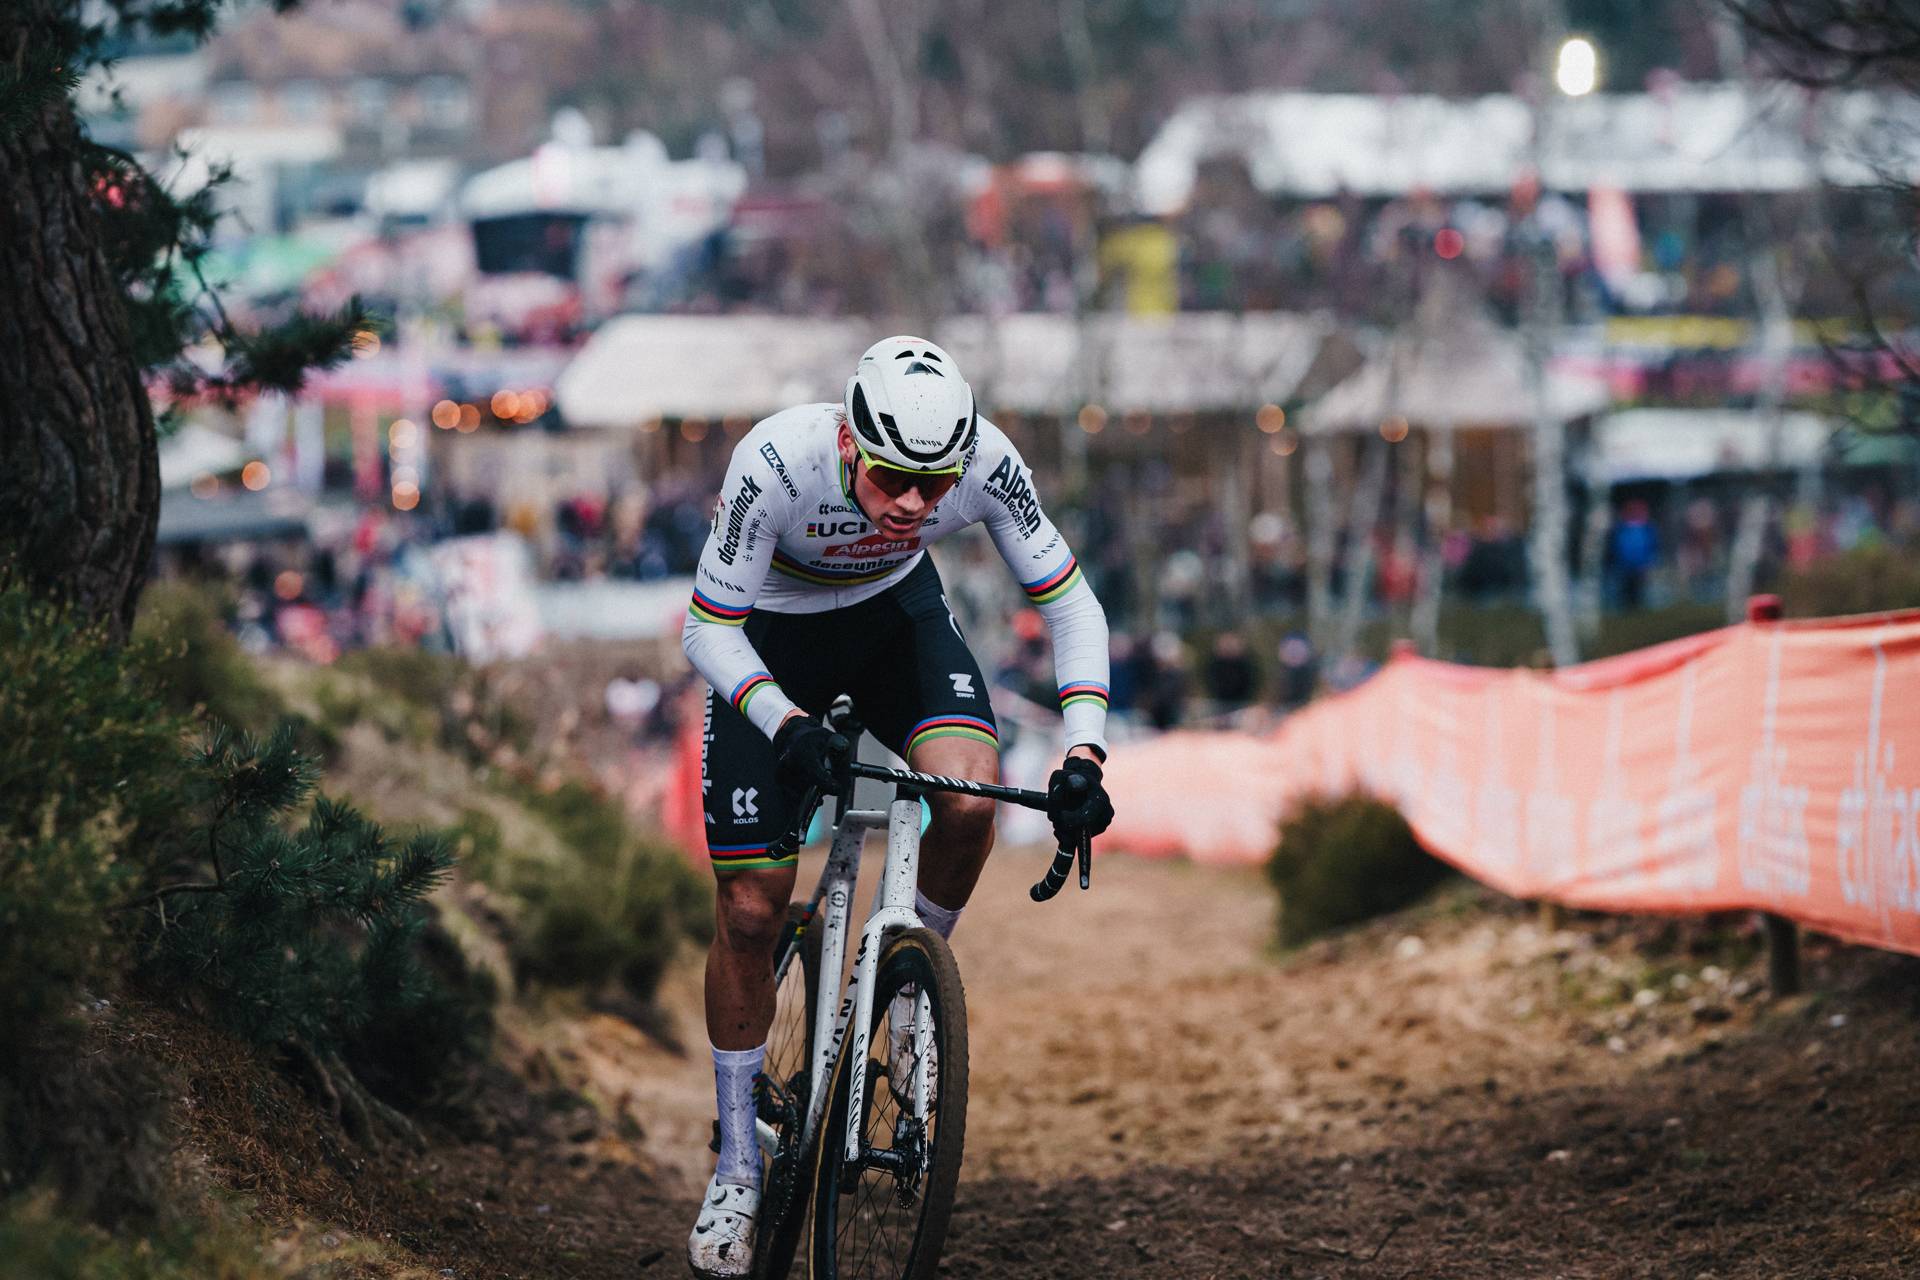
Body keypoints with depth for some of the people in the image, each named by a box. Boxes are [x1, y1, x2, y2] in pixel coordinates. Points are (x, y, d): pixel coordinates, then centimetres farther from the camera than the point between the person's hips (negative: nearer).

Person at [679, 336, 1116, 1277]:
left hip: (897, 614, 2)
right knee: (750, 909, -5)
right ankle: (737, 1166, 13)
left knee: (969, 793, -29)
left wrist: (1083, 757, -30)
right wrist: (788, 725, -45)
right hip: (769, 641, -2)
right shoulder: (777, 463, -37)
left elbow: (1070, 606, -18)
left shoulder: (986, 464, -30)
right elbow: (707, 630, -28)